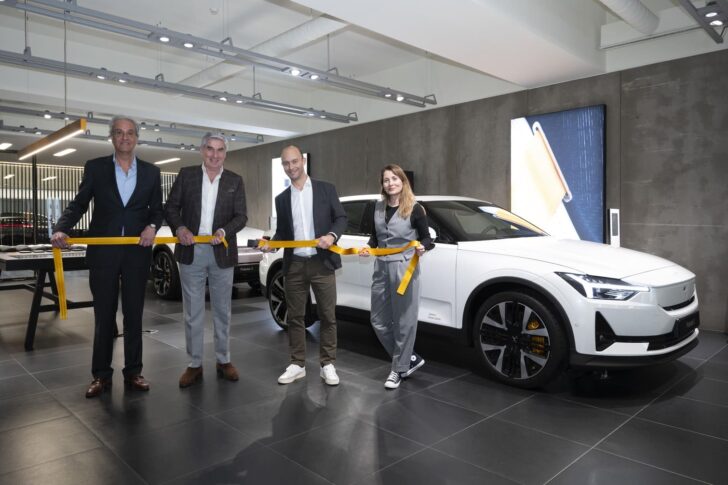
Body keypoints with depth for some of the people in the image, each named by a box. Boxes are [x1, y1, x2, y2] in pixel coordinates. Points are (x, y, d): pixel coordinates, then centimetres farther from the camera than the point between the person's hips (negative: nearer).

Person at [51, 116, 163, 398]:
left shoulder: (151, 172, 8)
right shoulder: (95, 167, 5)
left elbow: (156, 209, 9)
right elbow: (79, 204, 3)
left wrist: (152, 226, -12)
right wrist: (61, 229, -13)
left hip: (137, 252, 1)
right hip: (103, 252, 0)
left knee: (134, 314, 8)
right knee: (103, 315, 7)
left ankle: (133, 372, 19)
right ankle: (101, 375, 19)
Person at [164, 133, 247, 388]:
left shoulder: (235, 181, 4)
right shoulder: (186, 175, 3)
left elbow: (241, 216, -1)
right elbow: (171, 208, 4)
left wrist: (224, 231, -20)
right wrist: (179, 228, -15)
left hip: (221, 253, 1)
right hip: (191, 252, 0)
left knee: (222, 310, 11)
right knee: (193, 312, 7)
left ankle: (223, 361, 24)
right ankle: (194, 364, 18)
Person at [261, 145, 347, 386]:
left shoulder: (326, 189, 3)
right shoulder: (282, 199, 12)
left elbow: (341, 218, 1)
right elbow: (282, 231, 14)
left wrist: (332, 235, -18)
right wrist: (271, 243, -5)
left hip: (322, 263, -3)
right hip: (294, 265, 3)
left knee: (327, 316, 3)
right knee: (295, 317, 9)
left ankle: (327, 364, 16)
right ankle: (297, 364, 21)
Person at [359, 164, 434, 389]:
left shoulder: (414, 209, -6)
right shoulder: (378, 207, 9)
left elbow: (427, 238, -1)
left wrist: (422, 247, -22)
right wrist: (368, 247, -1)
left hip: (404, 269, -6)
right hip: (381, 268, 6)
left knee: (403, 321, 3)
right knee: (378, 321, 10)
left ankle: (399, 368, 21)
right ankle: (410, 359, 28)